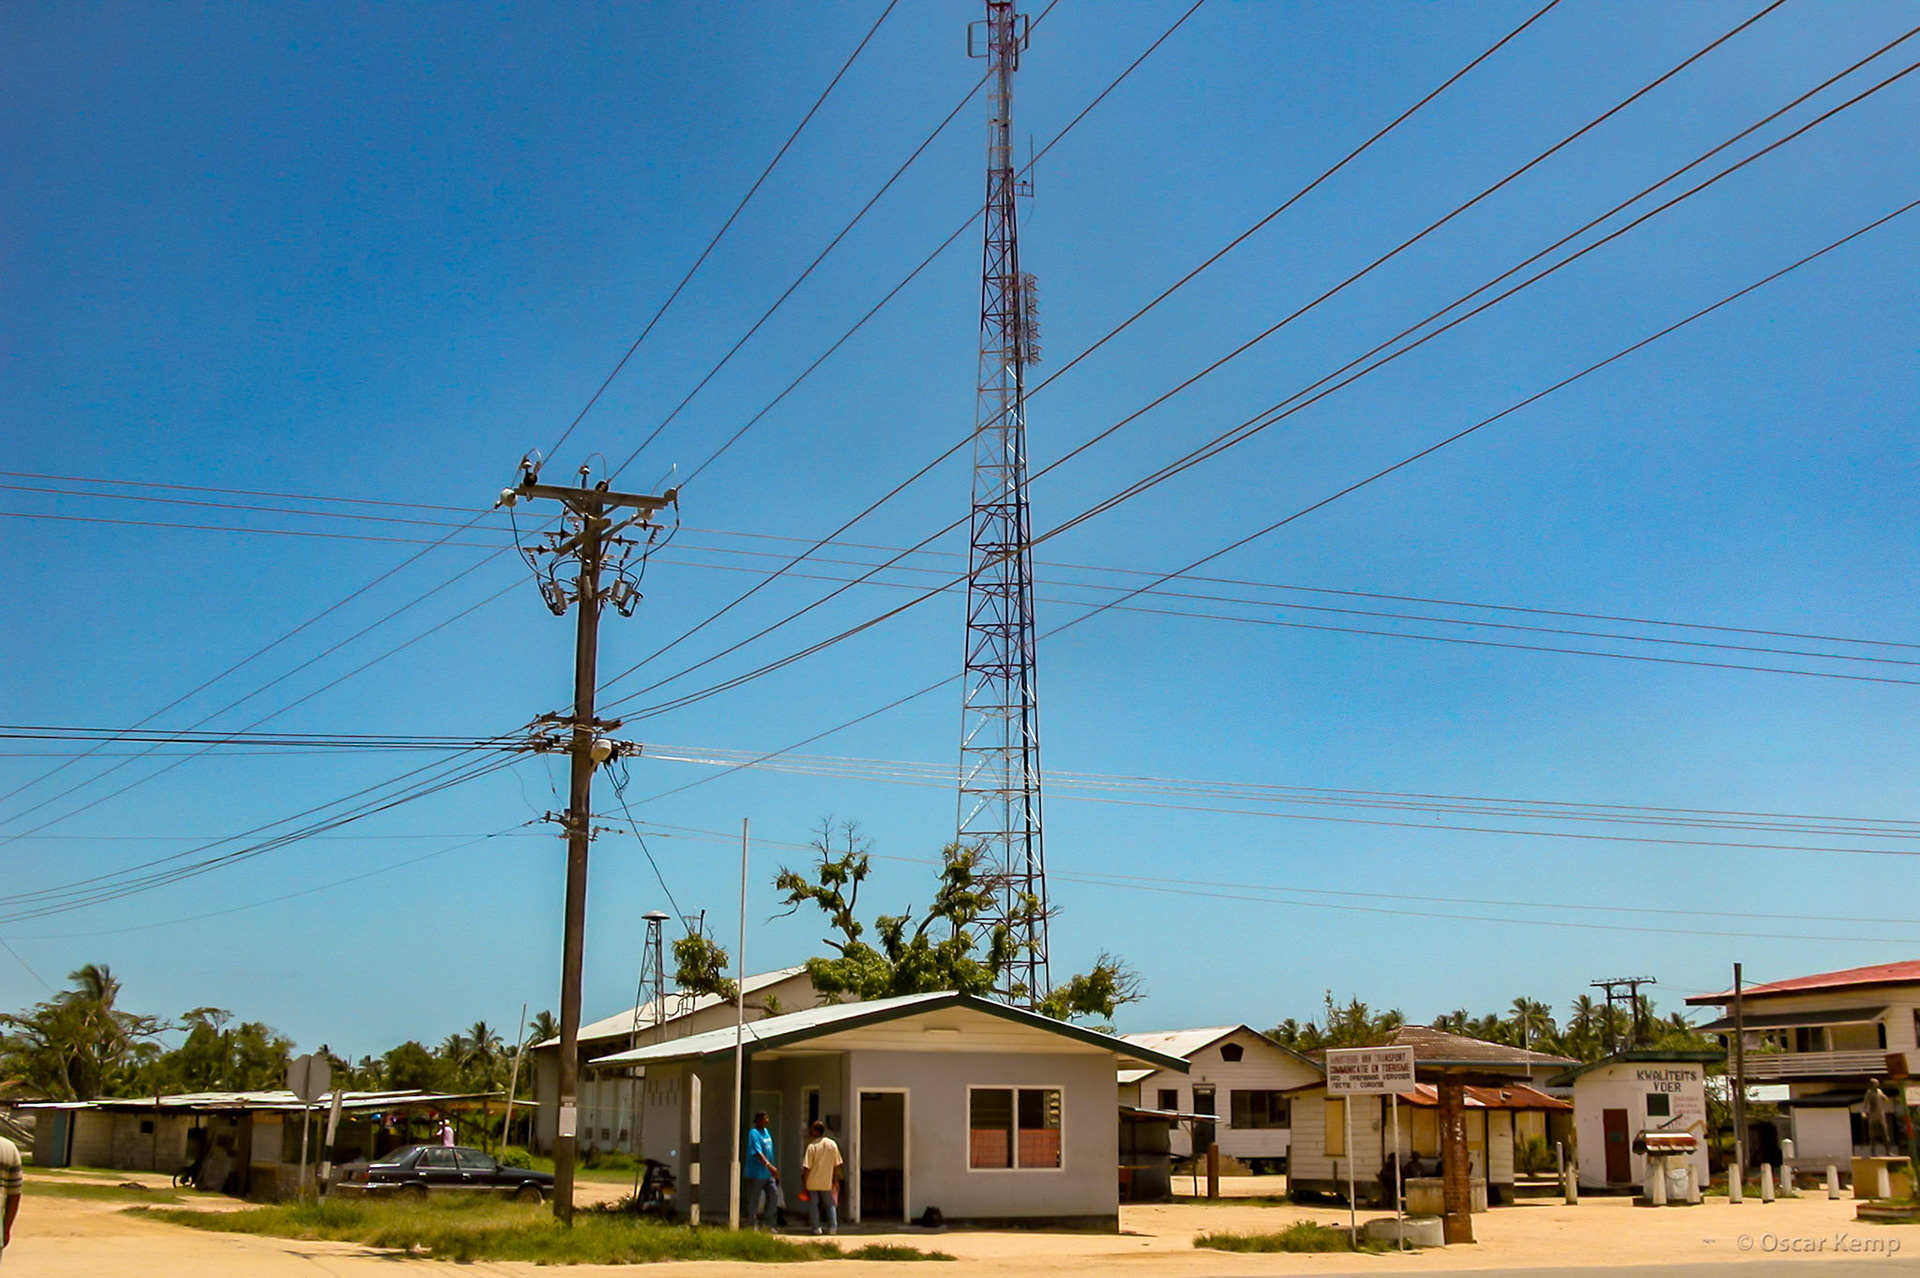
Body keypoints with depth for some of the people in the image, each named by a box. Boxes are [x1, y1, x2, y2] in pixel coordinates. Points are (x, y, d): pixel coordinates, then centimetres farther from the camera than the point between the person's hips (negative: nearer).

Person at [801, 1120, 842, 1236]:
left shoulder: (812, 1146, -12)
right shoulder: (832, 1144, 0)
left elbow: (807, 1167, -12)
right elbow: (836, 1165, 4)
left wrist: (804, 1182, -4)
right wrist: (836, 1181, 12)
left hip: (813, 1182, -3)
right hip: (827, 1182, 3)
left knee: (813, 1205, 8)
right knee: (830, 1204, 13)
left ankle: (816, 1227, 6)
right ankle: (833, 1227, 4)